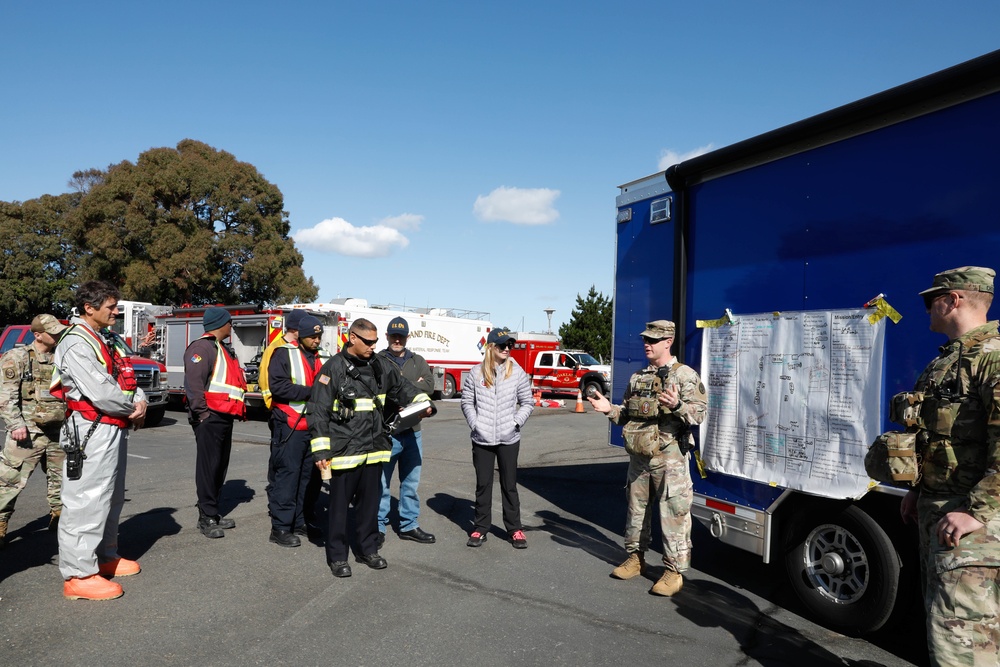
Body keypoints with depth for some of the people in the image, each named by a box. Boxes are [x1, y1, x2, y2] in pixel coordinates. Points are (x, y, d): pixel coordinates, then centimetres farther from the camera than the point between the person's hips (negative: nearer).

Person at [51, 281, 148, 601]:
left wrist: (141, 402, -5)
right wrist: (133, 408, -6)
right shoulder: (76, 344, -15)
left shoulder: (111, 341, 16)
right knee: (87, 501, -7)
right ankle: (79, 575, 0)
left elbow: (128, 379, 16)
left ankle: (105, 556, 33)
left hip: (116, 429, 10)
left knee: (112, 498, 19)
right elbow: (101, 393, -23)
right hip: (92, 430, -10)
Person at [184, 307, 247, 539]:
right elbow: (193, 383, -21)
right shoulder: (202, 347, -12)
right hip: (210, 417, -10)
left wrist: (240, 409, 16)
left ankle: (213, 513, 22)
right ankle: (206, 518, 0)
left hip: (225, 416, 10)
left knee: (221, 466, 13)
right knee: (208, 466, -6)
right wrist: (202, 413, -23)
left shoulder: (223, 350, 20)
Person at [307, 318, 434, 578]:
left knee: (370, 502, 14)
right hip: (344, 451, -5)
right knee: (339, 504, 6)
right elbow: (318, 412, -11)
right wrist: (321, 451, -14)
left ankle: (368, 549, 29)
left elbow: (402, 386, 21)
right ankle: (337, 555, 20)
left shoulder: (380, 366, 6)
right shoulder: (334, 368, -10)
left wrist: (423, 402, 5)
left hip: (374, 449, 5)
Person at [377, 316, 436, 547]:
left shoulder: (418, 361, 11)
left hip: (412, 432, 4)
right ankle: (379, 527, 16)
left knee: (411, 482, 13)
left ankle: (409, 525, 26)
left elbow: (429, 386, -4)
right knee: (381, 482, 4)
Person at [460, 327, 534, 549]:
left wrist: (516, 423, -6)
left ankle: (515, 529, 19)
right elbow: (467, 401, 5)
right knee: (483, 484, 10)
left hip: (508, 439, 0)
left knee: (509, 485, 9)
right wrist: (475, 423, -5)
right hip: (482, 439, 1)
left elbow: (527, 403, 4)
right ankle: (481, 528, 21)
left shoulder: (517, 373, -2)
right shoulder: (476, 373, -1)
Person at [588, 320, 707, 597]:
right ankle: (636, 558, 31)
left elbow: (699, 413, -14)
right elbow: (627, 416, 19)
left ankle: (675, 571, 8)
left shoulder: (685, 375, -6)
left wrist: (677, 405, -31)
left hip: (670, 458, -6)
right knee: (636, 509, 16)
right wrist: (609, 409, 1)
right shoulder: (637, 378, 13)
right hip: (639, 456, 7)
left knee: (673, 513, -3)